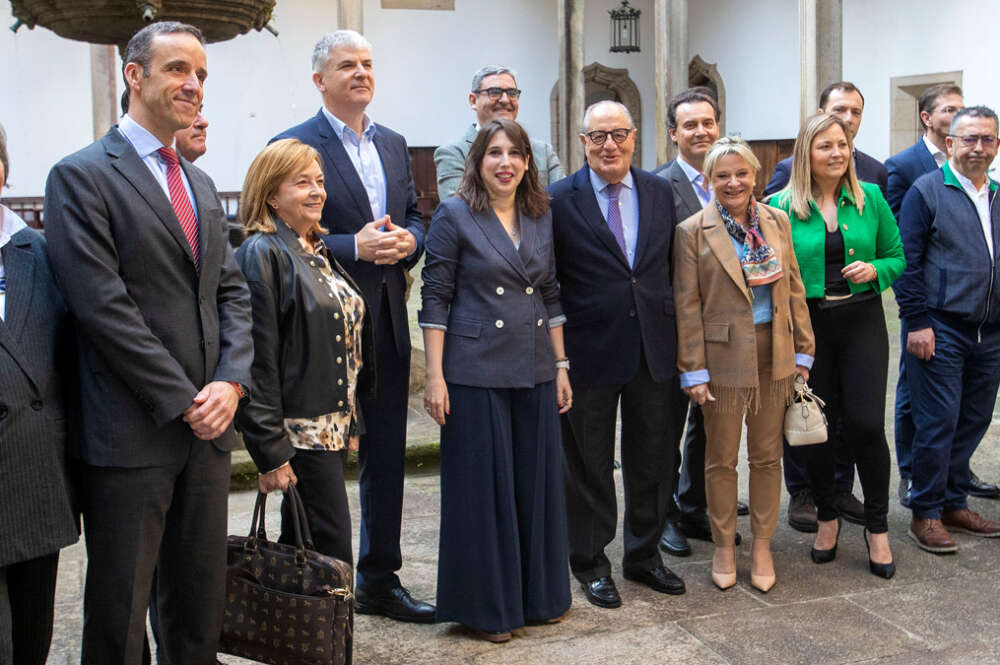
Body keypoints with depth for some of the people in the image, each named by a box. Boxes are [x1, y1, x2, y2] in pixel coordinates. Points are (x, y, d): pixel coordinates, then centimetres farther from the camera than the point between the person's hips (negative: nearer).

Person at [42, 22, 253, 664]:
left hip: (208, 424, 7)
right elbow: (103, 304, -14)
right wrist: (184, 400, -14)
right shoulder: (82, 175, -6)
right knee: (119, 610, 5)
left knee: (201, 602, 14)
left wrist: (231, 381, -3)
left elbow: (232, 291, 14)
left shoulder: (201, 185, 16)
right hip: (132, 433, -6)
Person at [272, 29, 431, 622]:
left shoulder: (393, 144, 13)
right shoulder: (295, 146, -7)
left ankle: (380, 580, 27)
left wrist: (408, 240, -5)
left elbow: (416, 217, 17)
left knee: (387, 459, 13)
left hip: (388, 324, 6)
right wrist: (355, 247, -21)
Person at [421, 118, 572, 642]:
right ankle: (486, 604, 19)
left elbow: (551, 297, 14)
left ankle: (538, 594, 29)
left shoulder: (541, 217, 10)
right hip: (476, 373, -5)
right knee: (483, 485, 3)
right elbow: (435, 299, -6)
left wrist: (561, 366, 11)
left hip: (535, 372, 5)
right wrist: (435, 376, -11)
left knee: (537, 480, 12)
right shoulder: (455, 215, -4)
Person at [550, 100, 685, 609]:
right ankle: (590, 563, 27)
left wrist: (677, 336, 6)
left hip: (655, 350, 4)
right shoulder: (559, 200, -7)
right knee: (589, 466, 10)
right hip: (591, 352, -4)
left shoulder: (659, 193, 6)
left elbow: (673, 267, 11)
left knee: (653, 461, 14)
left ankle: (644, 555, 32)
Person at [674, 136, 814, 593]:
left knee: (767, 455, 11)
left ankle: (762, 546, 25)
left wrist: (803, 350, 5)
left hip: (774, 355, 4)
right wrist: (694, 370, -10)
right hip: (724, 355, -3)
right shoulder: (693, 232, -6)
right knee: (721, 457, 8)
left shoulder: (776, 221, 5)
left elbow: (794, 289, 9)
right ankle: (723, 546, 24)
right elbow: (687, 306, -7)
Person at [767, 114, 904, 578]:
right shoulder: (781, 205, -2)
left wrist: (875, 270, -10)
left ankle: (877, 526, 15)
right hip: (806, 325, 0)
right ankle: (827, 517, 29)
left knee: (866, 425, -5)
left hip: (862, 321, 1)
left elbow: (897, 257, 10)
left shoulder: (870, 198, 3)